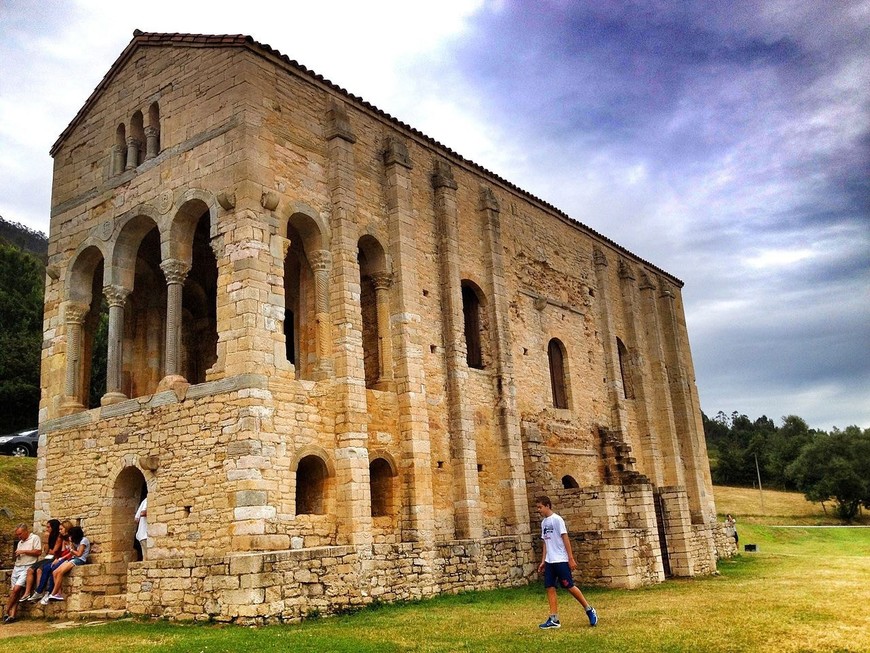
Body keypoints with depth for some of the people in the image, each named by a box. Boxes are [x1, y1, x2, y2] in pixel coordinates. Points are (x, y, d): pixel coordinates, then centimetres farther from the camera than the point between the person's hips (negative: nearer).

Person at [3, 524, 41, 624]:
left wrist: (23, 551, -11)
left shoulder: (35, 538, 0)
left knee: (16, 589, -17)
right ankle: (12, 615, -5)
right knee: (14, 591, -2)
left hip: (27, 567, -8)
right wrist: (16, 555, 11)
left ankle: (7, 611, -6)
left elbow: (38, 552, -11)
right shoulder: (20, 542, 25)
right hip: (17, 567, 8)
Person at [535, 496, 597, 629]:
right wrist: (543, 561, 15)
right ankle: (554, 619, 4)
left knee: (569, 586, -5)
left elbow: (565, 539, -12)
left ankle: (589, 610, 12)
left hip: (561, 560, -7)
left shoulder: (557, 519, -10)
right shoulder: (543, 522, 13)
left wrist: (571, 559, -15)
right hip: (549, 561, 7)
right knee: (550, 588, 2)